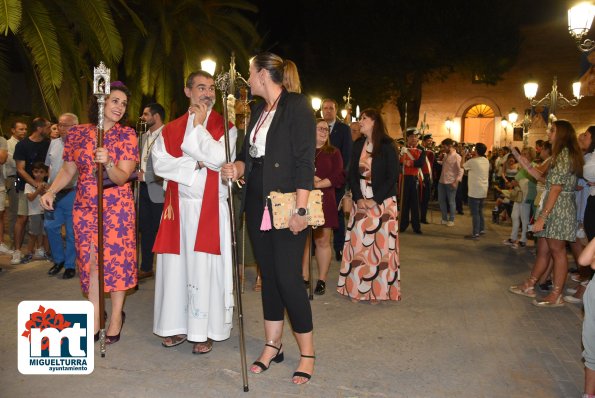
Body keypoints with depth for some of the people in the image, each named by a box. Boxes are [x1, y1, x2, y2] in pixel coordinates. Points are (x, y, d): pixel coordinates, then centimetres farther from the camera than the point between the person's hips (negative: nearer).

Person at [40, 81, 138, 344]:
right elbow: (68, 169, 12)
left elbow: (122, 177, -13)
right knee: (90, 260, 5)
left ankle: (116, 315, 16)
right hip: (84, 207, 3)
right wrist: (51, 191, -2)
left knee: (116, 258, 1)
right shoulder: (78, 133, 2)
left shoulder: (127, 135, -5)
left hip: (117, 206, -2)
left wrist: (108, 164, -32)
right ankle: (94, 317, 16)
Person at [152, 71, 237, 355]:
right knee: (176, 265, 6)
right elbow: (159, 163, -1)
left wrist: (198, 125, -7)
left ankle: (204, 331, 9)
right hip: (178, 207, 3)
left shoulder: (224, 126, 3)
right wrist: (196, 164, -11)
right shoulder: (171, 129, 12)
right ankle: (178, 326, 19)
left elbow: (217, 158, -14)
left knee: (204, 267, -2)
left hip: (211, 208, -3)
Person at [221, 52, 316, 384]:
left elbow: (305, 159, -15)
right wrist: (237, 166, -5)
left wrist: (300, 209, -20)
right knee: (268, 275, 12)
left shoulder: (296, 105, -8)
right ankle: (273, 345, 26)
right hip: (258, 204, 8)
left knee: (288, 278, -6)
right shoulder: (259, 110, 15)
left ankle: (307, 353, 11)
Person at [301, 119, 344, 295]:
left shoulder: (333, 152, 10)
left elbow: (339, 176, -2)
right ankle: (304, 278, 11)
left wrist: (319, 183, -12)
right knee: (302, 240, 1)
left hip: (324, 201, 0)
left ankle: (322, 280, 11)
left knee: (322, 241, 2)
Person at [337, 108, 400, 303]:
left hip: (382, 202, -4)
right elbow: (352, 174, 7)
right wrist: (358, 198, -7)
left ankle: (378, 289, 8)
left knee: (380, 244, -1)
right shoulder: (358, 145, 9)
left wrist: (375, 200, -14)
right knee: (358, 243, 1)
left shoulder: (387, 146, -5)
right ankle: (357, 288, 9)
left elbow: (392, 176, -8)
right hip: (361, 201, 4)